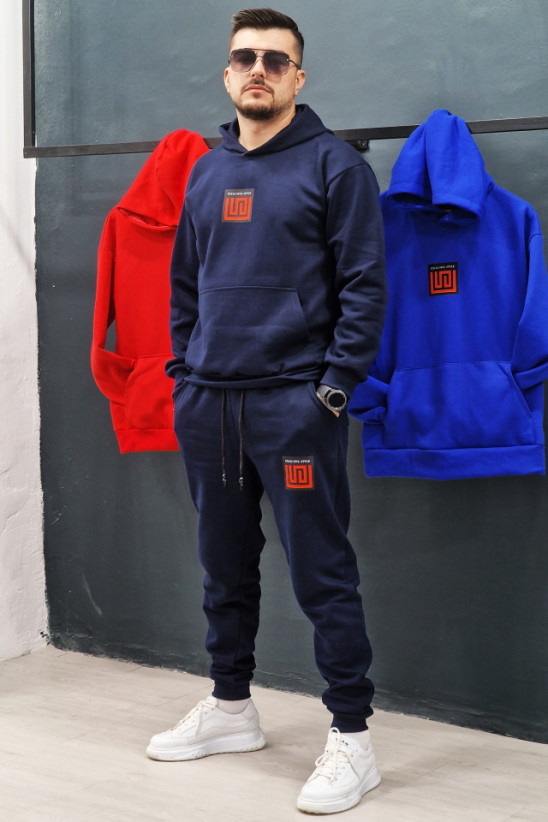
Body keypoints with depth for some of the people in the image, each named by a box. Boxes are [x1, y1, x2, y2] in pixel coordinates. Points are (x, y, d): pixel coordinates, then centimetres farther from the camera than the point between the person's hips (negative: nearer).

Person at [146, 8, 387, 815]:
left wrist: (334, 387, -13)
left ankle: (352, 738, 6)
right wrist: (182, 376, 10)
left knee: (322, 574, -3)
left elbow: (365, 285, -8)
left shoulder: (333, 165, -3)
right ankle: (231, 708, 31)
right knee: (225, 567, 15)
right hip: (209, 406, 6)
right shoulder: (205, 173, 14)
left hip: (294, 405, -6)